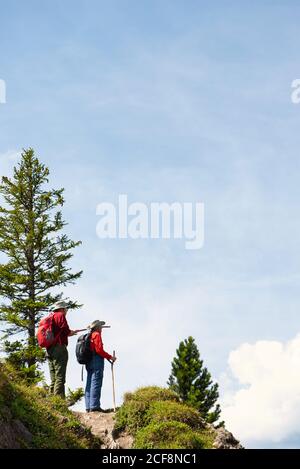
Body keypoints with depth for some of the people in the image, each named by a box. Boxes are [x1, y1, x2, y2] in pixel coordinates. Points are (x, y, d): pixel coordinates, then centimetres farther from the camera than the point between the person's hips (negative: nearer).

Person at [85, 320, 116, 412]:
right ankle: (94, 406, -14)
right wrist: (110, 357, -9)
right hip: (97, 361, -9)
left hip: (89, 362, 9)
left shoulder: (90, 336, 19)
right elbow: (99, 350, -16)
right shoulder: (97, 335, -6)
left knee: (89, 384, 8)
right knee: (96, 383, -10)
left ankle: (88, 406, 8)